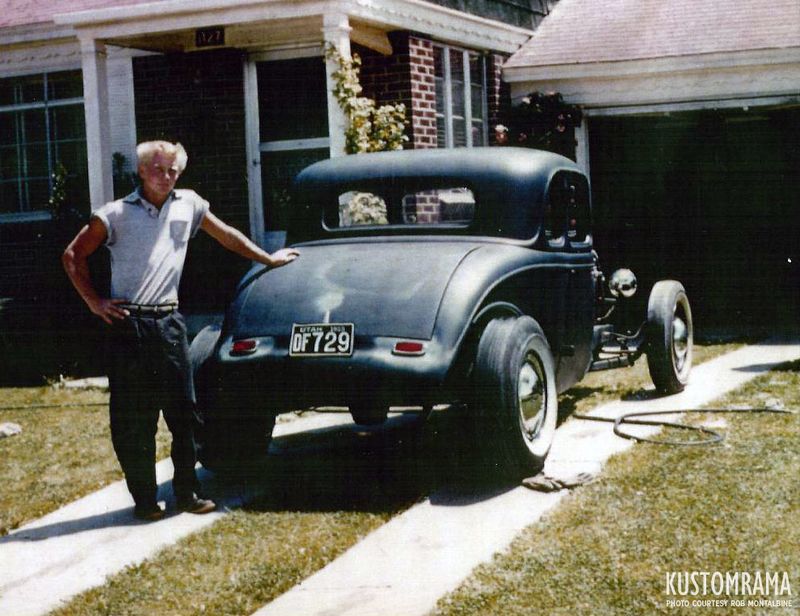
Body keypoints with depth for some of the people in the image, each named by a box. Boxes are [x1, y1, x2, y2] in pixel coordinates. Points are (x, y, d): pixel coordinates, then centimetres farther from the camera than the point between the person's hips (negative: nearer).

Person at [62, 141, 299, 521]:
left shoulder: (188, 205, 9)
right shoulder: (115, 215, -1)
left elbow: (227, 236, 23)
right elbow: (73, 256, 5)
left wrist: (268, 259, 29)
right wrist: (93, 302, -2)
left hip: (169, 322, 3)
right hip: (127, 324, -3)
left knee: (183, 411, 4)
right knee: (132, 419, 1)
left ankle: (187, 493, 14)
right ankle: (144, 499, 11)